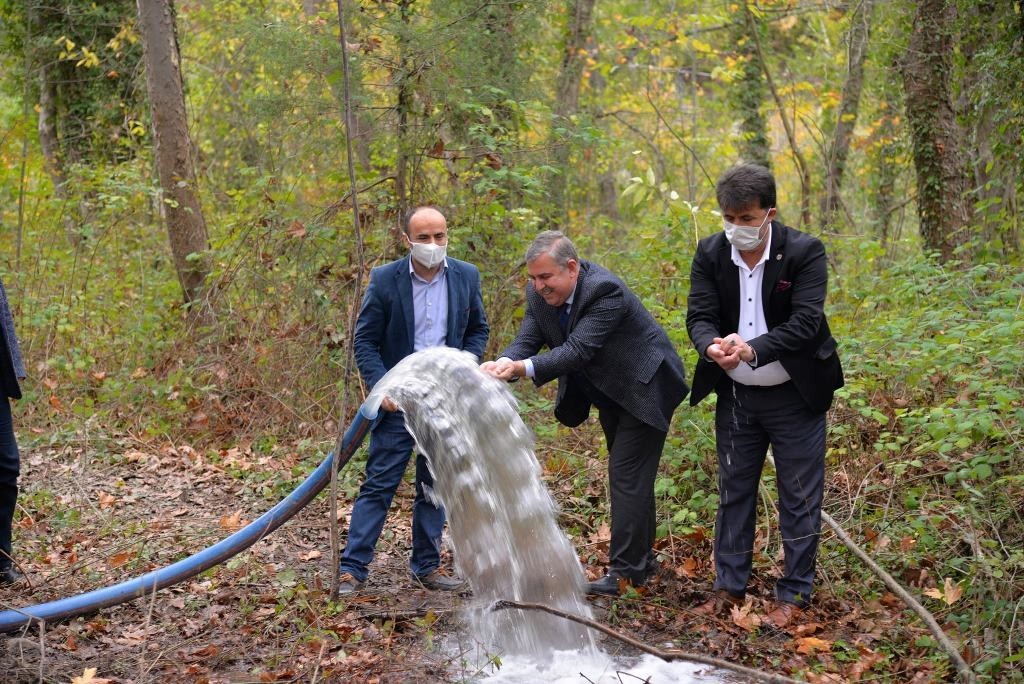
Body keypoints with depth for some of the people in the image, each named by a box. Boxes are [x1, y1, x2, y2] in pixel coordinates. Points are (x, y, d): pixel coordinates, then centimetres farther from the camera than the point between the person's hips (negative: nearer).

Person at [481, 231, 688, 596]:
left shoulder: (604, 290, -31)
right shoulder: (540, 294, -7)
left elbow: (579, 350, -38)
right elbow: (527, 340, -12)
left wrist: (525, 368, -49)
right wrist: (502, 363, -34)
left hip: (643, 389, -8)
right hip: (610, 394, 9)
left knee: (628, 478, -10)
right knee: (628, 476, 17)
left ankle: (624, 572, -5)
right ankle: (641, 560, 29)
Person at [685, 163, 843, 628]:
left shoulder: (805, 252, -16)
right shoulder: (710, 254, -6)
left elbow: (806, 322, -24)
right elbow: (699, 315, -11)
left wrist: (753, 349, -39)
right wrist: (712, 346, -34)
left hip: (794, 396, -3)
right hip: (736, 396, 4)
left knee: (800, 498, 6)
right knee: (733, 492, 14)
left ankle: (794, 594, 20)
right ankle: (729, 585, 27)